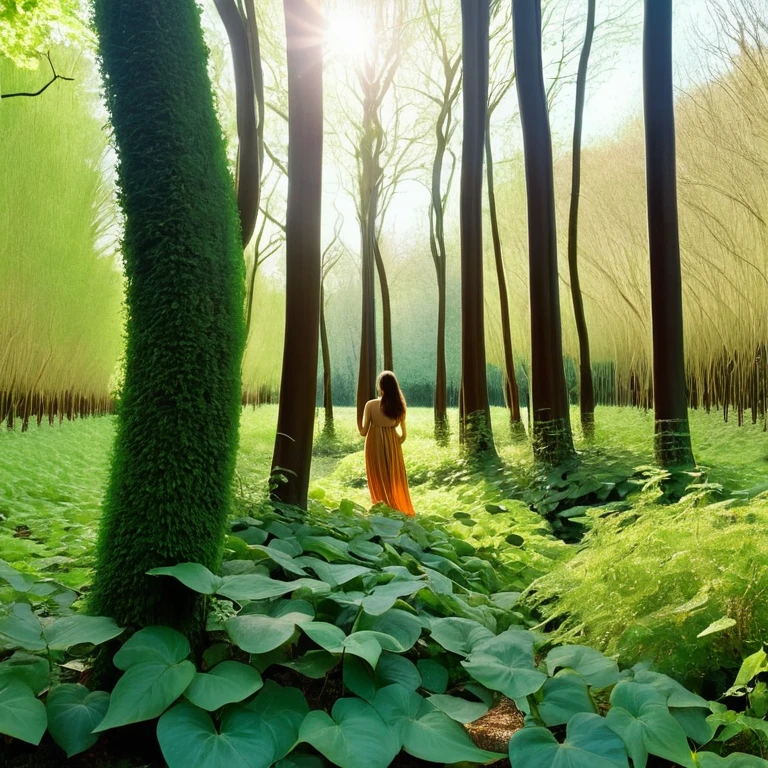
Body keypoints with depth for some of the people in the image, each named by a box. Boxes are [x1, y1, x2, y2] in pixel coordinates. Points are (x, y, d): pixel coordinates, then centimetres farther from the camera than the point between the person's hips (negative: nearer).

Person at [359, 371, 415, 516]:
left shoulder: (371, 405, -15)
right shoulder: (399, 406, -5)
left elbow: (363, 431, -9)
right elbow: (404, 434, 0)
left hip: (375, 446, -3)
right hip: (393, 445, 3)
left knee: (379, 480, 10)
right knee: (395, 480, 16)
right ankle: (401, 510, 24)